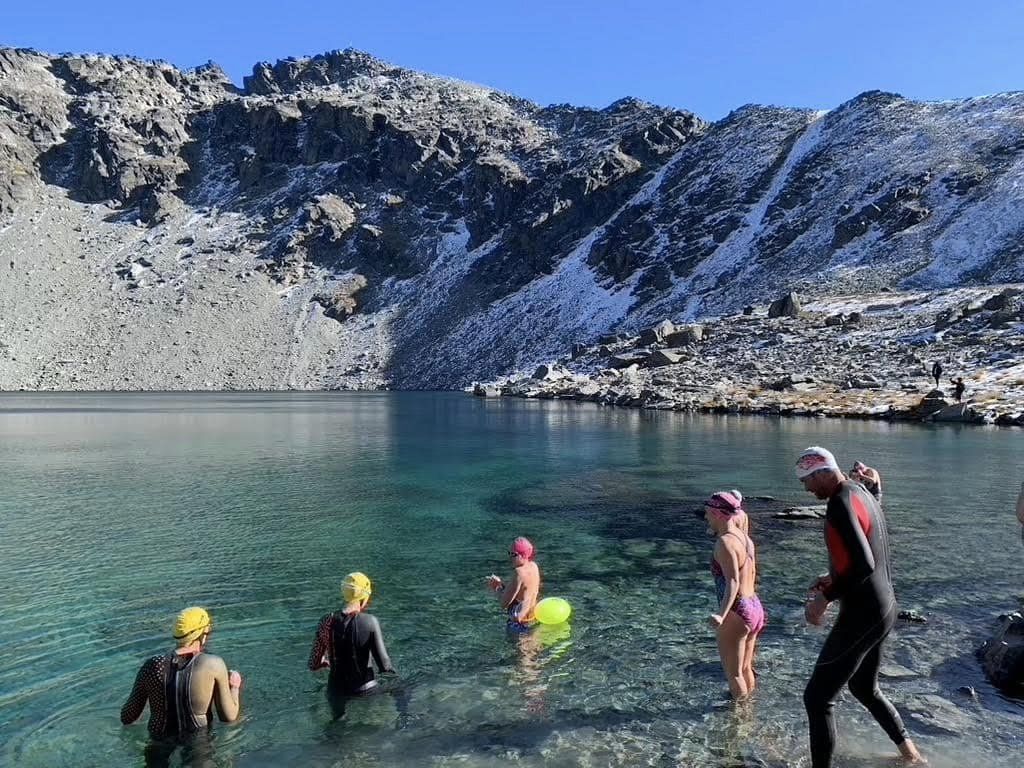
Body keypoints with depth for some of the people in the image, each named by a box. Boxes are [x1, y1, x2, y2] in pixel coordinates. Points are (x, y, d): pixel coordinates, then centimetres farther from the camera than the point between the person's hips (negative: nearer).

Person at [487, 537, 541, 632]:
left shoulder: (519, 572, -23)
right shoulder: (533, 566, 2)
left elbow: (504, 603, -18)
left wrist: (496, 588, -2)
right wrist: (501, 584, 3)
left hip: (520, 623, -9)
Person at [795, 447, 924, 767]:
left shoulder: (840, 504, -22)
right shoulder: (863, 494, 9)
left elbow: (864, 565, -30)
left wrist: (826, 597, -21)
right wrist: (834, 578, 16)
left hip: (862, 615, -10)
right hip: (884, 608, 10)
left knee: (817, 698, -1)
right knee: (864, 688, 29)